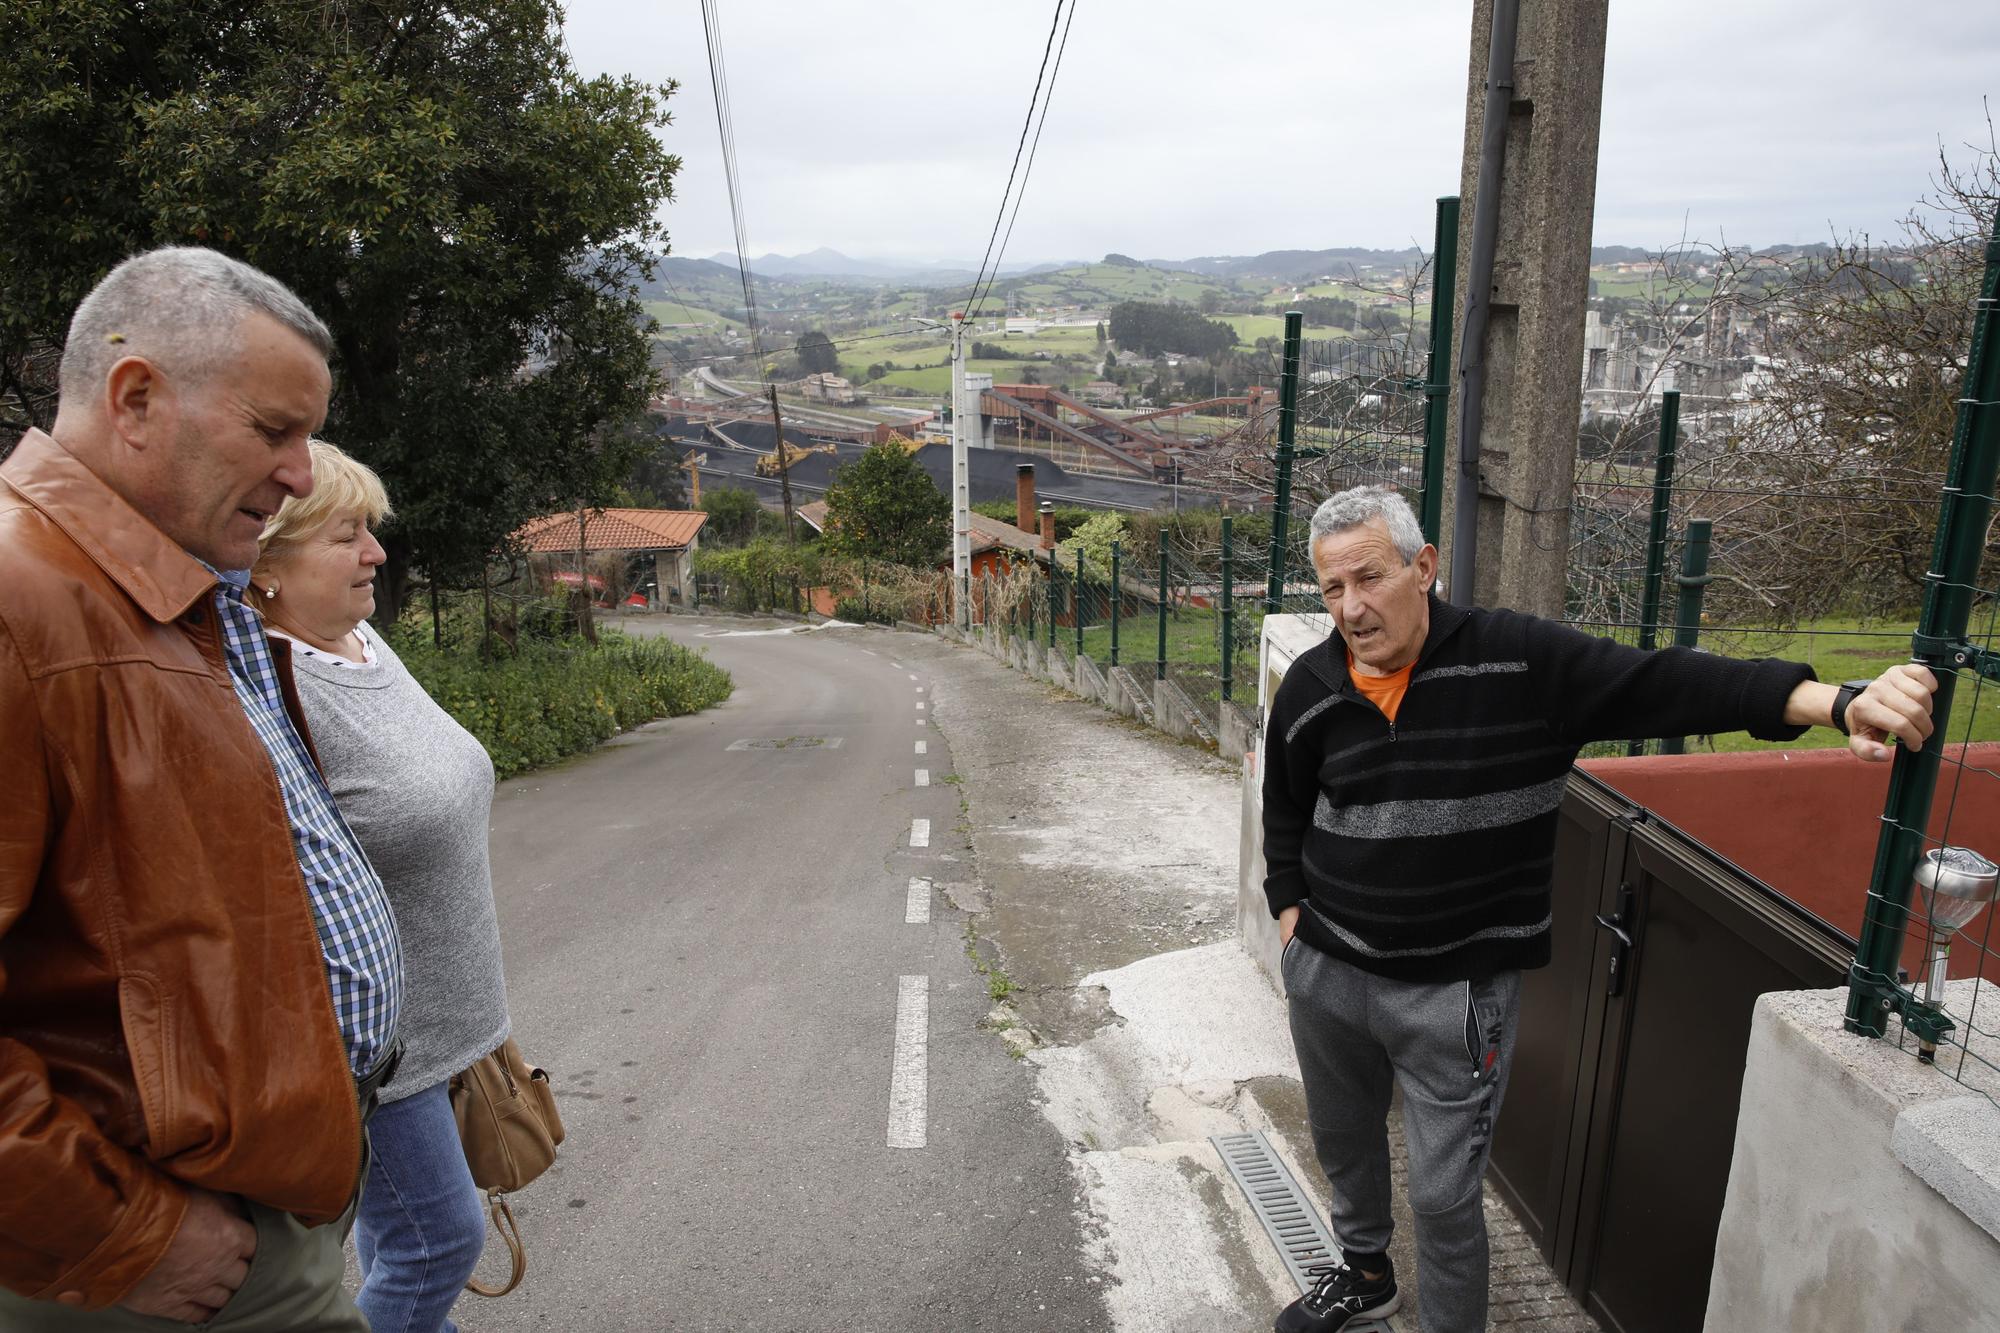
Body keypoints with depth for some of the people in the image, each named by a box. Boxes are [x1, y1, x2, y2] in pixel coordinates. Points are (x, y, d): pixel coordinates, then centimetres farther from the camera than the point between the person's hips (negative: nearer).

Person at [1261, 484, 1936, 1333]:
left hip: (1457, 991, -4)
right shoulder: (1310, 689, -3)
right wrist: (1290, 910, 8)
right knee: (1341, 1140, 24)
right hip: (1324, 974, 5)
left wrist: (1836, 701, -32)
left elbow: (1665, 684, -22)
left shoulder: (1520, 661, -15)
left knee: (1443, 1193, 3)